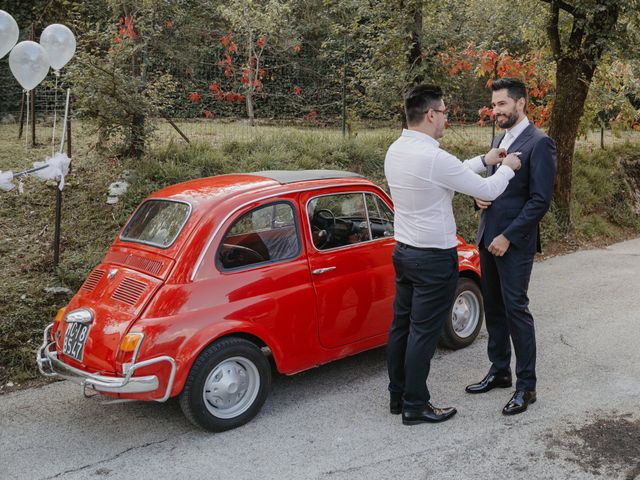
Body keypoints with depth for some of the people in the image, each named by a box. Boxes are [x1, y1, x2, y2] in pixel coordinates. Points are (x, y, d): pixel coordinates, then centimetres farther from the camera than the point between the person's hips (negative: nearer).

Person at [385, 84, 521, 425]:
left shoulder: (395, 151, 4)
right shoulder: (434, 157, -23)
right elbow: (488, 191, -12)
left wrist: (483, 161, 19)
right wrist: (507, 167, 6)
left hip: (403, 251, 9)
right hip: (434, 258, -9)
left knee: (401, 325, 15)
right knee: (424, 332, 2)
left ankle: (398, 397, 28)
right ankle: (415, 407, 14)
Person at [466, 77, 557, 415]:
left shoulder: (539, 144, -11)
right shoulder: (498, 140, 15)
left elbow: (540, 200, -16)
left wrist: (508, 237, -18)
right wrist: (480, 196, 0)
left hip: (515, 243, -8)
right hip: (488, 238, 8)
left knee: (515, 309, -4)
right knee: (493, 308, 14)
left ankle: (526, 385, 8)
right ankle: (500, 371, 28)